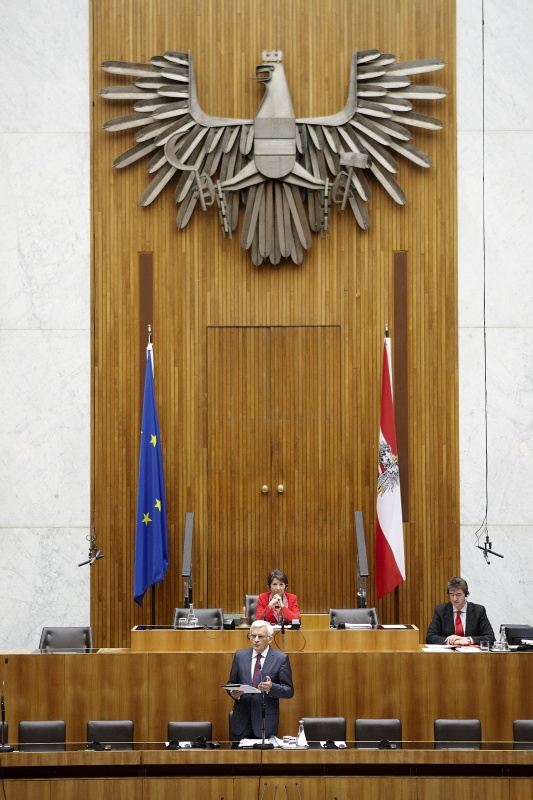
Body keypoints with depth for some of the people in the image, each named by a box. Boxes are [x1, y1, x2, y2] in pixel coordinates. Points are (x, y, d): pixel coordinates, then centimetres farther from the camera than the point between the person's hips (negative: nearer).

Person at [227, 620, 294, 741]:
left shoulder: (281, 658, -1)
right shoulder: (240, 656, 8)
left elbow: (289, 691, -2)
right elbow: (231, 683, 14)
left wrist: (271, 687, -21)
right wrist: (233, 692, -9)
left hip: (265, 721, -2)